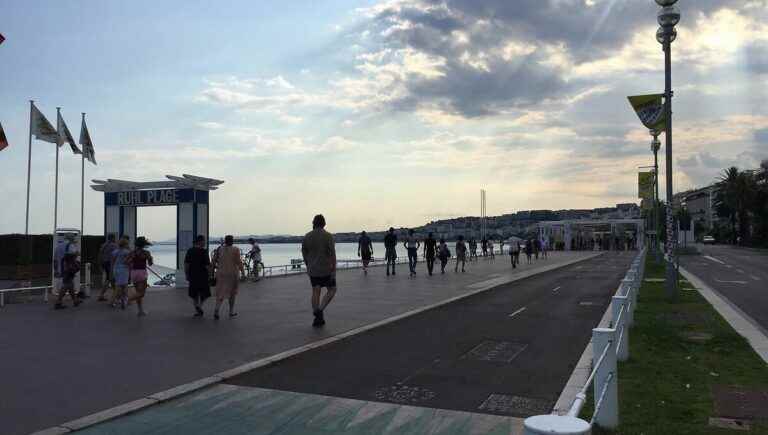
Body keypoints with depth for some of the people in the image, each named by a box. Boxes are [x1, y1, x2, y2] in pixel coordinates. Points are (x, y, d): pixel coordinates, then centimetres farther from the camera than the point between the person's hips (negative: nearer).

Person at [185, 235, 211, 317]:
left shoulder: (189, 251, 3)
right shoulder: (204, 251, -12)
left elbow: (186, 264, 3)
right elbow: (207, 265, -13)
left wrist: (187, 275, 10)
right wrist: (209, 275, -3)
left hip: (193, 276, 4)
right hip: (203, 276, -4)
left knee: (194, 294, 14)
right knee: (204, 293, 11)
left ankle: (197, 311, 13)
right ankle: (199, 305, -12)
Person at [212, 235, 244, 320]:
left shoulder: (219, 249, 1)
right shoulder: (235, 249, -9)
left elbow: (213, 261, 2)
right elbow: (239, 262, -12)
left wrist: (217, 267, 20)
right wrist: (242, 271, 0)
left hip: (221, 274, 2)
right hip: (233, 273, -2)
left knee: (221, 293, 8)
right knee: (232, 293, 13)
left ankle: (216, 310, -13)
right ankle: (231, 312, 21)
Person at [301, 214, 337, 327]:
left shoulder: (306, 237, 1)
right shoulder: (328, 236, -11)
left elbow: (304, 254, 8)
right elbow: (332, 254, -15)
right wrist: (334, 270, -11)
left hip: (312, 270, 4)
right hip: (326, 269, -4)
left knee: (316, 292, 9)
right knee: (332, 290, 11)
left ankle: (318, 318, 10)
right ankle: (320, 310, -6)